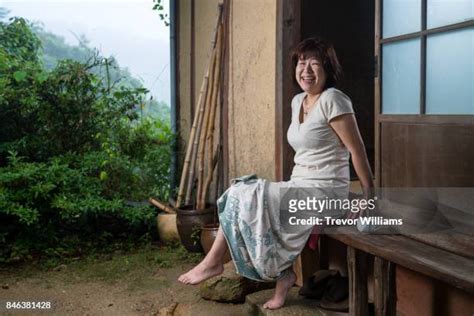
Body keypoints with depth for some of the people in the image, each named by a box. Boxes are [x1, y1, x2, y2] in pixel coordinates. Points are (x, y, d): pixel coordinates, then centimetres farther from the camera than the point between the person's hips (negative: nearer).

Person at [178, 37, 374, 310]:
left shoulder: (332, 100, -13)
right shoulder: (298, 101, 13)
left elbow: (358, 151, -13)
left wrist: (370, 195, -11)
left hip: (324, 194, -9)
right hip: (301, 188, 9)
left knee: (242, 197, -11)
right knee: (245, 194, -4)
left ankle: (214, 262, 5)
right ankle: (284, 273, -2)